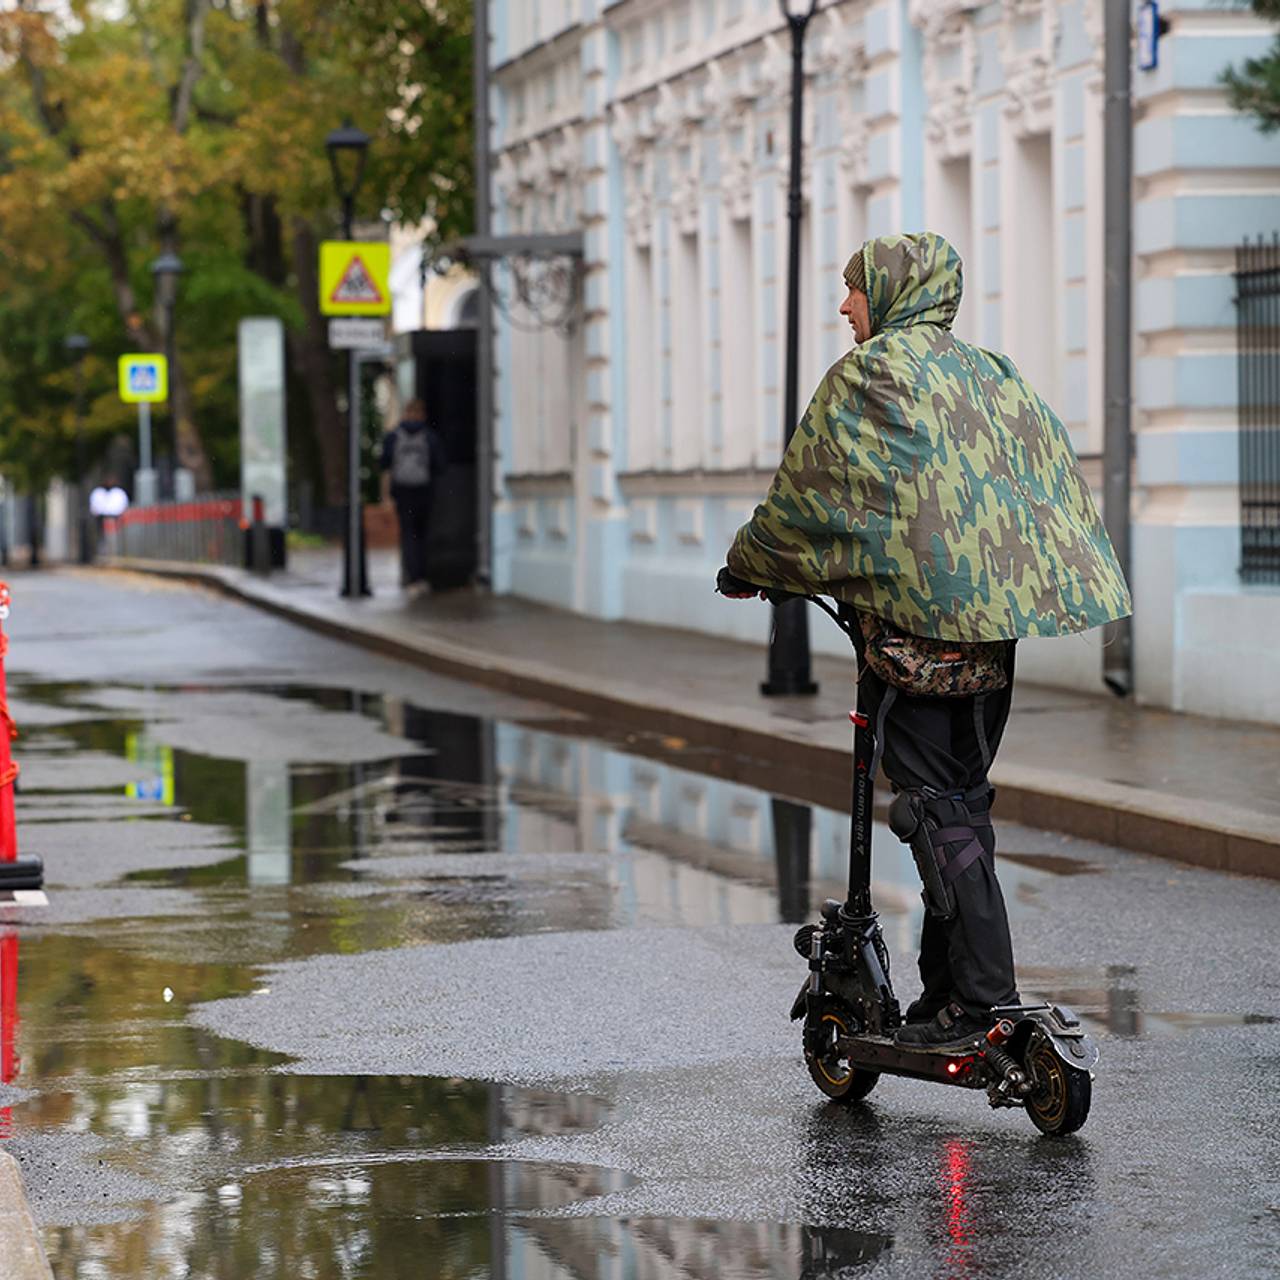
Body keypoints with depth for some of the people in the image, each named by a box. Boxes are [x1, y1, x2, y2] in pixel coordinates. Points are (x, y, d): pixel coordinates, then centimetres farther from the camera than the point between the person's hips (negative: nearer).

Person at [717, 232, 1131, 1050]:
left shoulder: (867, 374, -5)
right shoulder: (990, 372, 16)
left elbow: (807, 491, -2)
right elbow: (1060, 477, 17)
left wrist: (747, 568, 13)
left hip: (917, 625, -8)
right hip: (996, 625, 8)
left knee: (938, 812, -7)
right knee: (964, 804, 12)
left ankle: (983, 995, -12)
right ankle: (946, 984, 15)